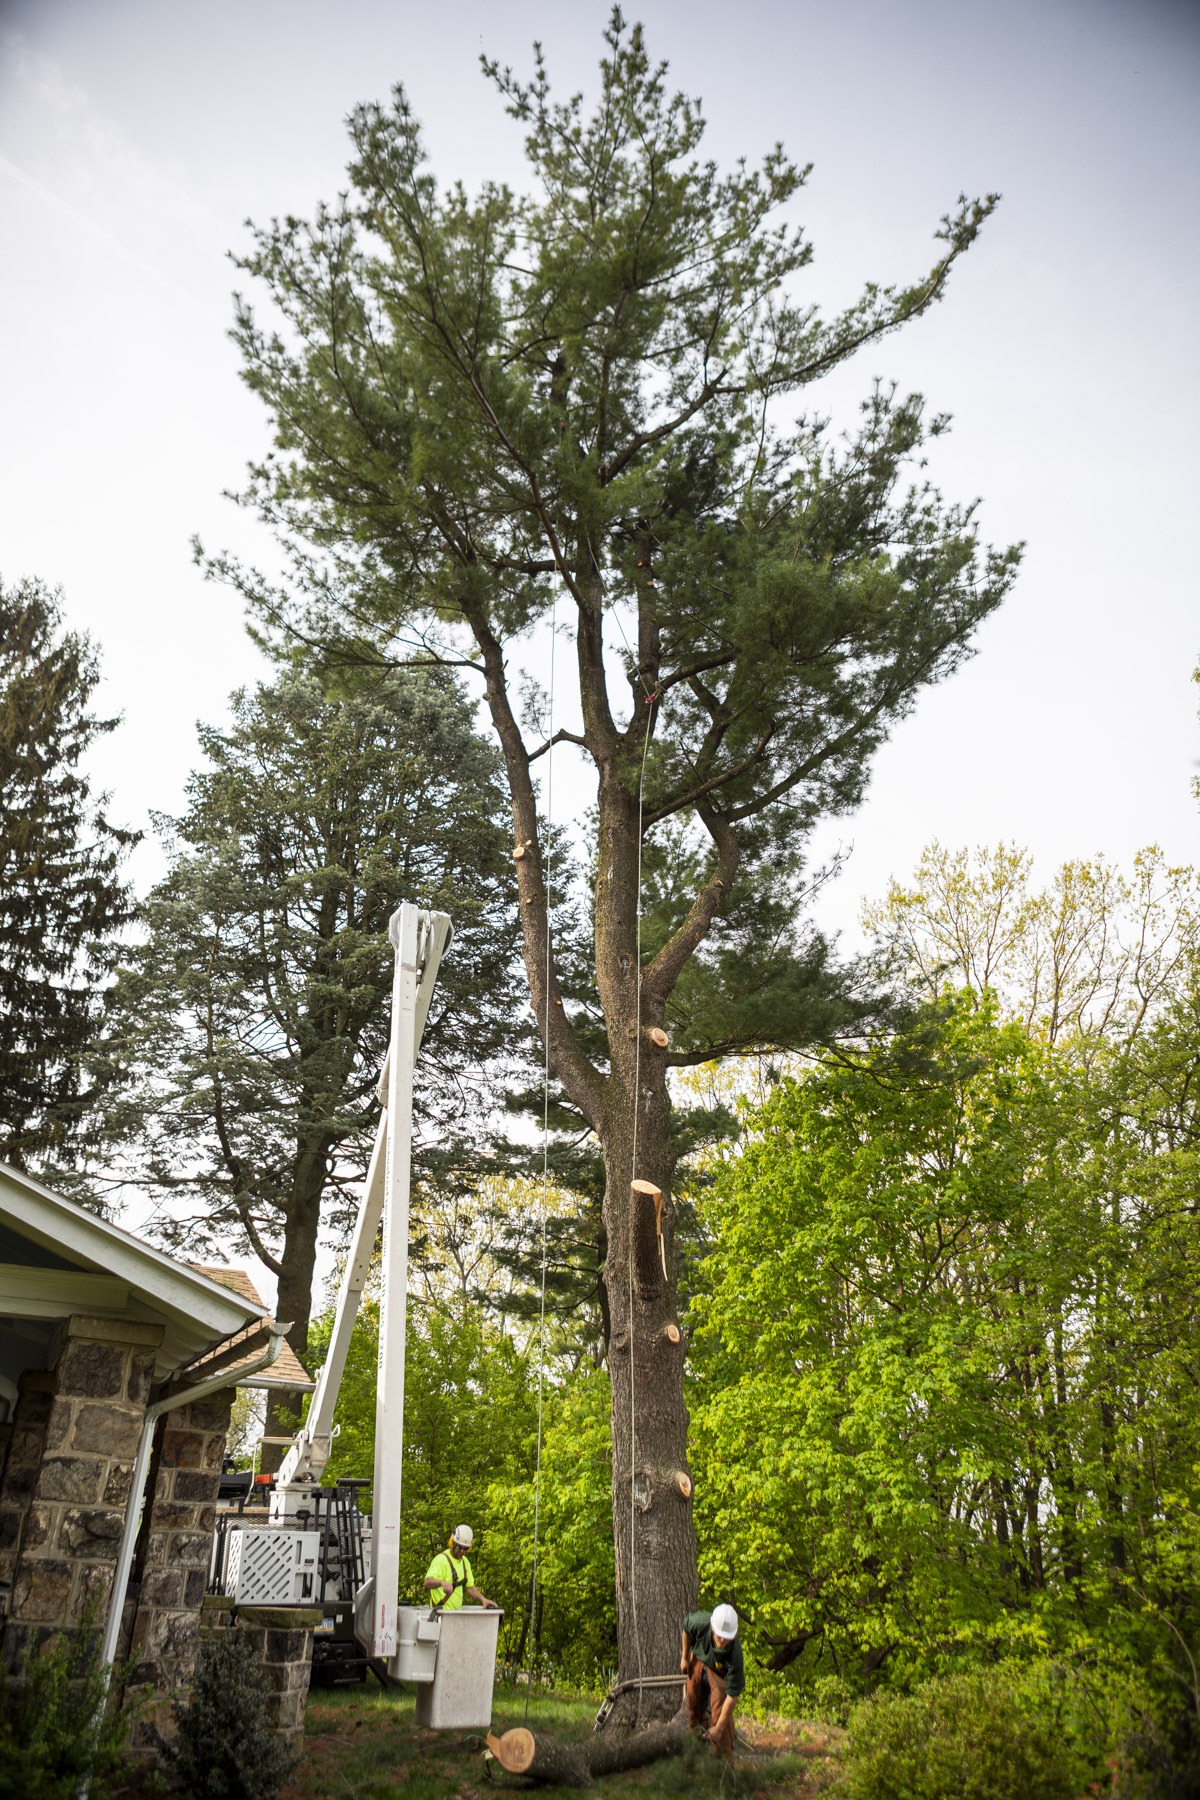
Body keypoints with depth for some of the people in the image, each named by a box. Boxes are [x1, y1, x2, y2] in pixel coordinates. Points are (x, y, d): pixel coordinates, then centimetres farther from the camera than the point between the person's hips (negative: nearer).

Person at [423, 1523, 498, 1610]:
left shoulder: (465, 1562, 16)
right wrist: (442, 1582, -45)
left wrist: (482, 1599, 5)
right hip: (442, 1613, -8)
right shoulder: (441, 1560, -11)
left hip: (456, 1613, 8)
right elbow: (428, 1582, -25)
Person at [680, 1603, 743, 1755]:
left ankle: (723, 1758, 0)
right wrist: (685, 1657, -1)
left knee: (720, 1712, -17)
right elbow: (686, 1626, -11)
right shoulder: (700, 1622, -39)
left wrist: (718, 1728, -31)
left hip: (720, 1673, -3)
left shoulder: (735, 1655, -42)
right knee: (693, 1706, 11)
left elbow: (732, 1695, -33)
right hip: (698, 1659, 3)